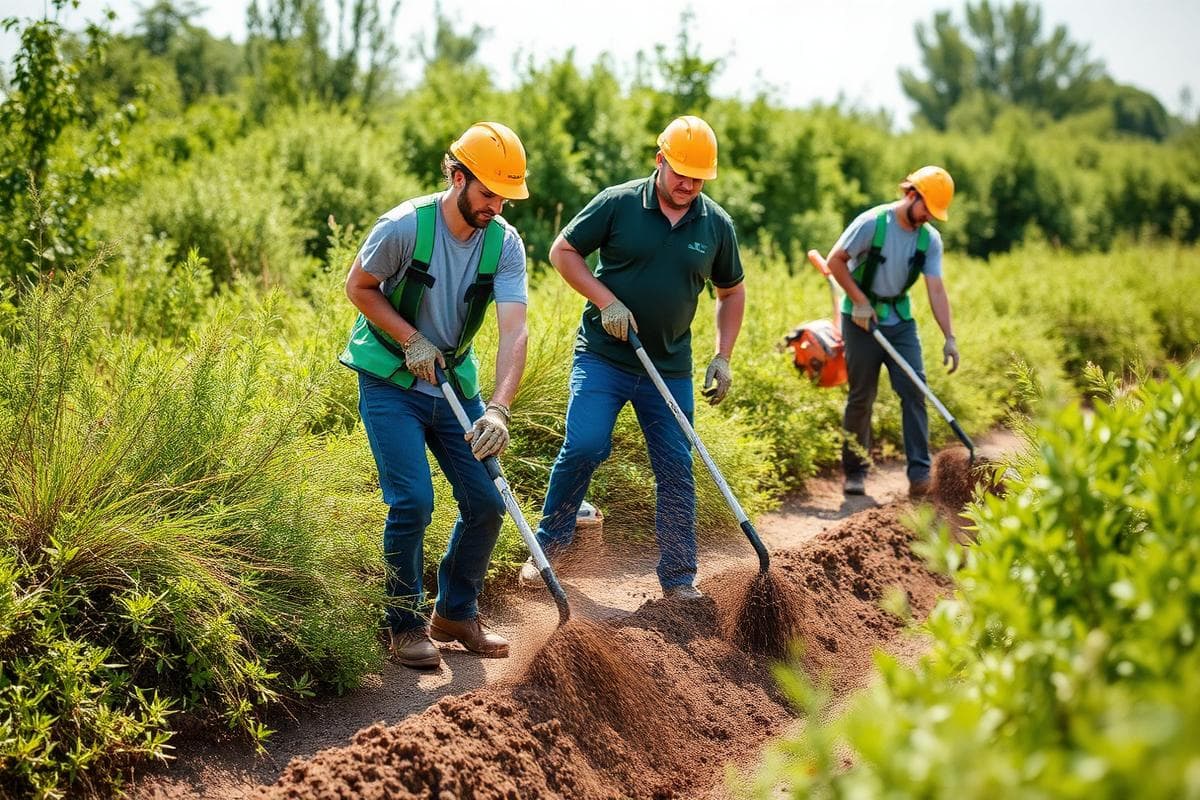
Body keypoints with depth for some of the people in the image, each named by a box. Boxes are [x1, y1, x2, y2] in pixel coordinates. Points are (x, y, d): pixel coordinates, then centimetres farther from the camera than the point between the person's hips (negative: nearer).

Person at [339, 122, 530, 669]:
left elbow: (513, 331, -19)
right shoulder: (406, 226, -19)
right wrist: (411, 340, -17)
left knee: (487, 503, 1)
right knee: (413, 501, -14)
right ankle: (405, 624, 5)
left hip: (455, 385, 5)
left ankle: (456, 612, 23)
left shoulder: (505, 243, -10)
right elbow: (358, 287, -6)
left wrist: (498, 408, -32)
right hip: (390, 384, -4)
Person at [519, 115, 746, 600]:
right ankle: (548, 545, 8)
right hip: (602, 356, -3)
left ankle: (679, 580, 14)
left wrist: (723, 357, 5)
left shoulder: (717, 224, 2)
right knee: (584, 448, -15)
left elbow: (732, 292, 15)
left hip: (670, 369, 3)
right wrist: (606, 301, -13)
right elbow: (563, 251, -1)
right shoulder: (618, 204, -7)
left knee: (676, 470, 4)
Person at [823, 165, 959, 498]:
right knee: (861, 397, 1)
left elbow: (936, 289, -6)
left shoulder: (930, 239, -2)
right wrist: (860, 300, -15)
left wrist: (949, 337, -14)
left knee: (914, 390, -8)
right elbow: (835, 261, -10)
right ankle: (854, 472, 14)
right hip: (862, 320, -4)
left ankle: (920, 473, -10)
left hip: (901, 321, 4)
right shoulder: (872, 222, -15)